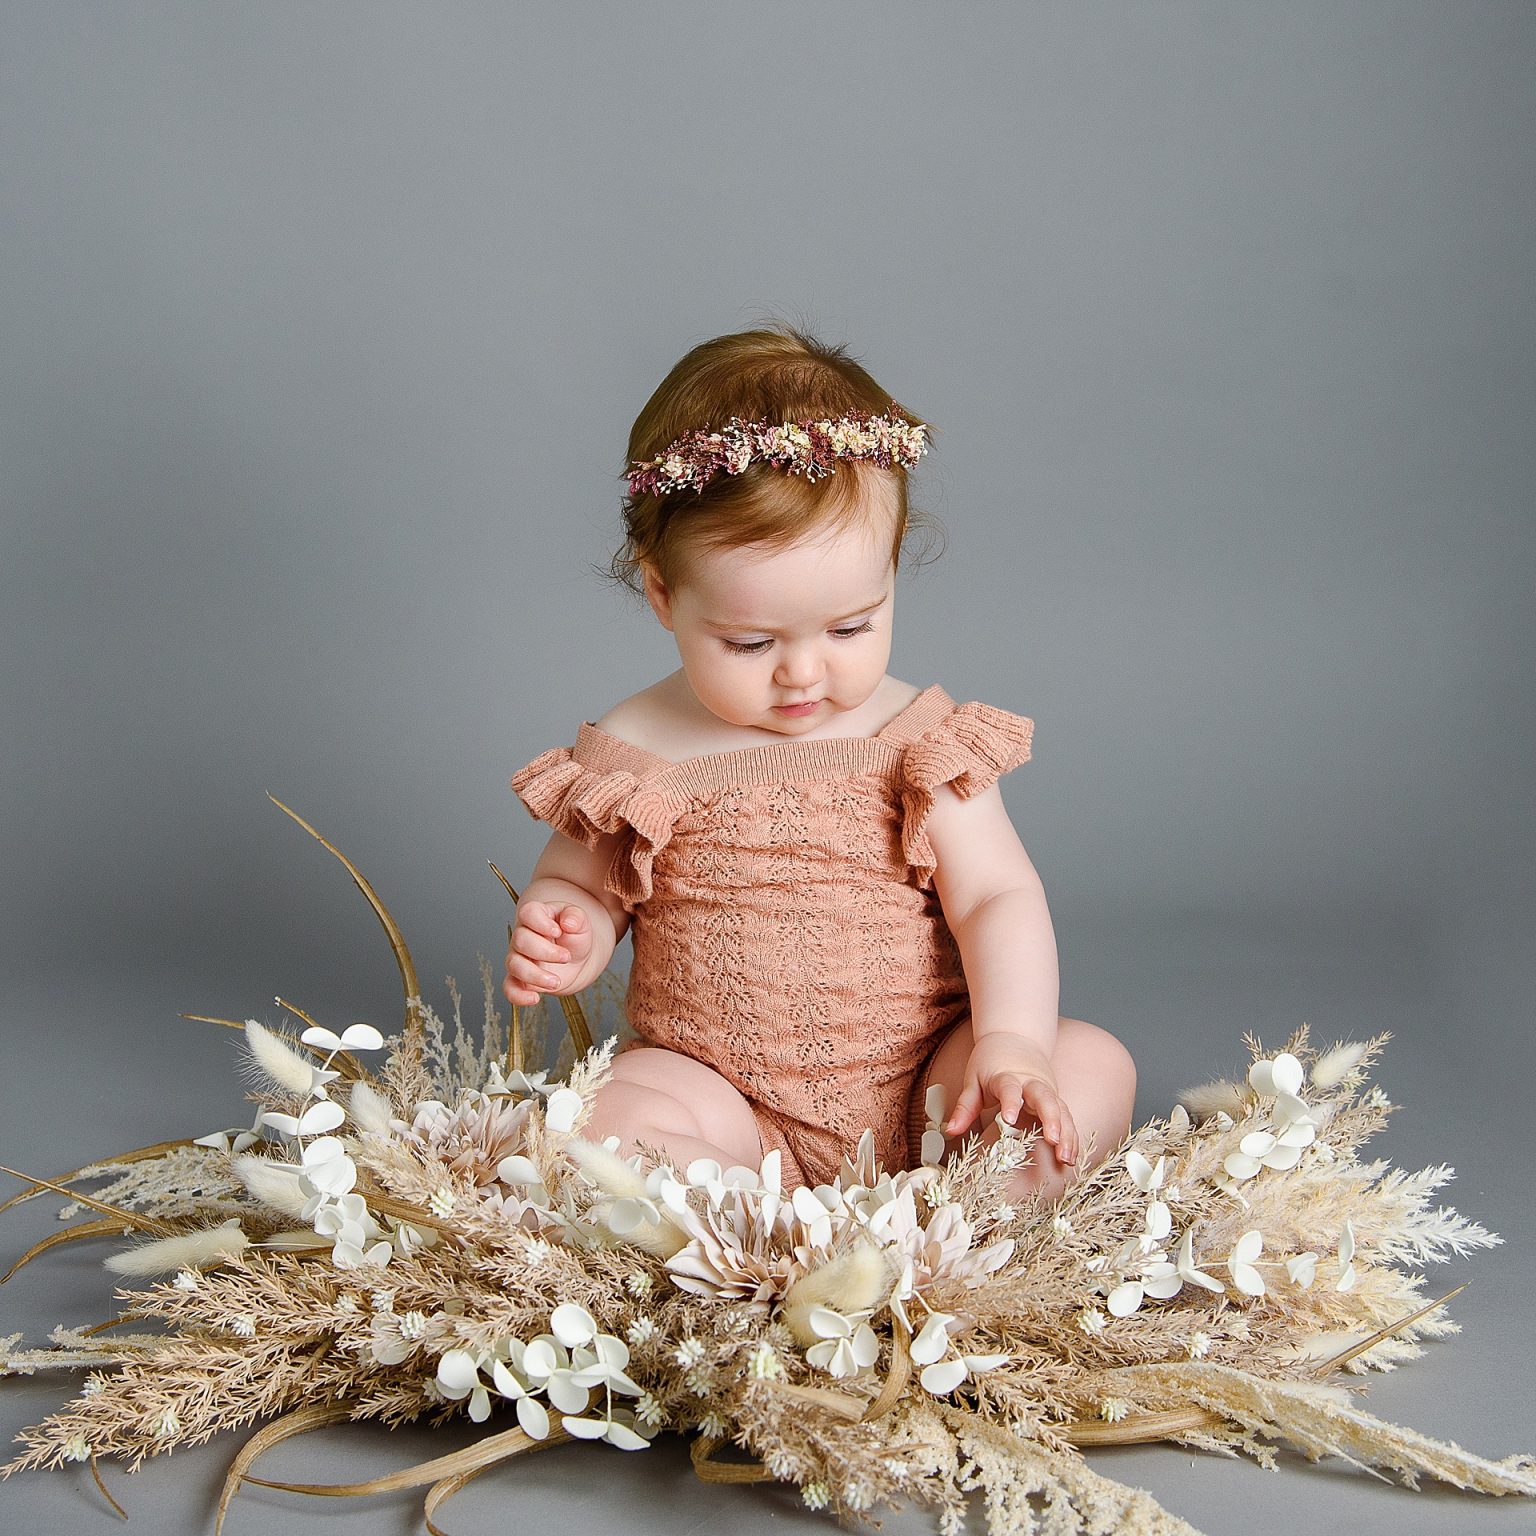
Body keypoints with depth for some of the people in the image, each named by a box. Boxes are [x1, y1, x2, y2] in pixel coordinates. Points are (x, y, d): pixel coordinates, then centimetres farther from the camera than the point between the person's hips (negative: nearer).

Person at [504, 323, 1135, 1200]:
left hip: (919, 1093, 1)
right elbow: (578, 889, 12)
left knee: (1097, 1065, -19)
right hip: (724, 1100, -1)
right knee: (609, 1123, -29)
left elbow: (997, 898, -6)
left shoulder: (920, 741, -3)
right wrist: (562, 944, -13)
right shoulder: (633, 757, -2)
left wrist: (1011, 1043, -23)